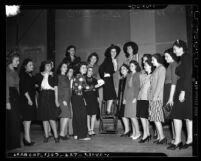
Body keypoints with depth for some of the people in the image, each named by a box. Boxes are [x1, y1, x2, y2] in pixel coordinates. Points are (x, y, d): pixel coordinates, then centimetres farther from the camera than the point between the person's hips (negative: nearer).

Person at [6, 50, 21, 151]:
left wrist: (18, 98, 11)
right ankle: (10, 144, 4)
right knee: (11, 120, -5)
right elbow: (7, 86, -14)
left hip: (16, 97, 8)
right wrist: (7, 101, -18)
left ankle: (15, 143, 19)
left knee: (16, 120, 10)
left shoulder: (14, 72, 16)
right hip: (9, 97, -8)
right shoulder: (7, 71, -9)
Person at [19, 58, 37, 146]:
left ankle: (26, 138, 16)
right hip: (26, 99, -8)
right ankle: (27, 139, -7)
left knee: (28, 119, 10)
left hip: (31, 99, 8)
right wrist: (29, 99, -17)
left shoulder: (31, 76, 16)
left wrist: (34, 100, 16)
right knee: (27, 118, -9)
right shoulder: (23, 75, -9)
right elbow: (24, 89, -15)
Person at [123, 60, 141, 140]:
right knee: (131, 115, 6)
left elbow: (138, 87, -9)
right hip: (128, 97, 7)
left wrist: (135, 97, -15)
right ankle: (134, 132, 11)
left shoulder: (138, 75, -2)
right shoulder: (129, 75, 18)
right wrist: (124, 97, 14)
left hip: (134, 97, -7)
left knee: (132, 115, -11)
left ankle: (137, 132, -2)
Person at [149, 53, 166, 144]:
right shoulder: (156, 69, 20)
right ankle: (159, 137, 9)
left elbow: (160, 83, -14)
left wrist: (155, 95, -17)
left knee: (156, 117, -10)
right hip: (153, 97, 9)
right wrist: (152, 96, 12)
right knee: (155, 117, 6)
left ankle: (162, 137, -7)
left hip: (157, 97, -9)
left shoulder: (161, 68, -6)